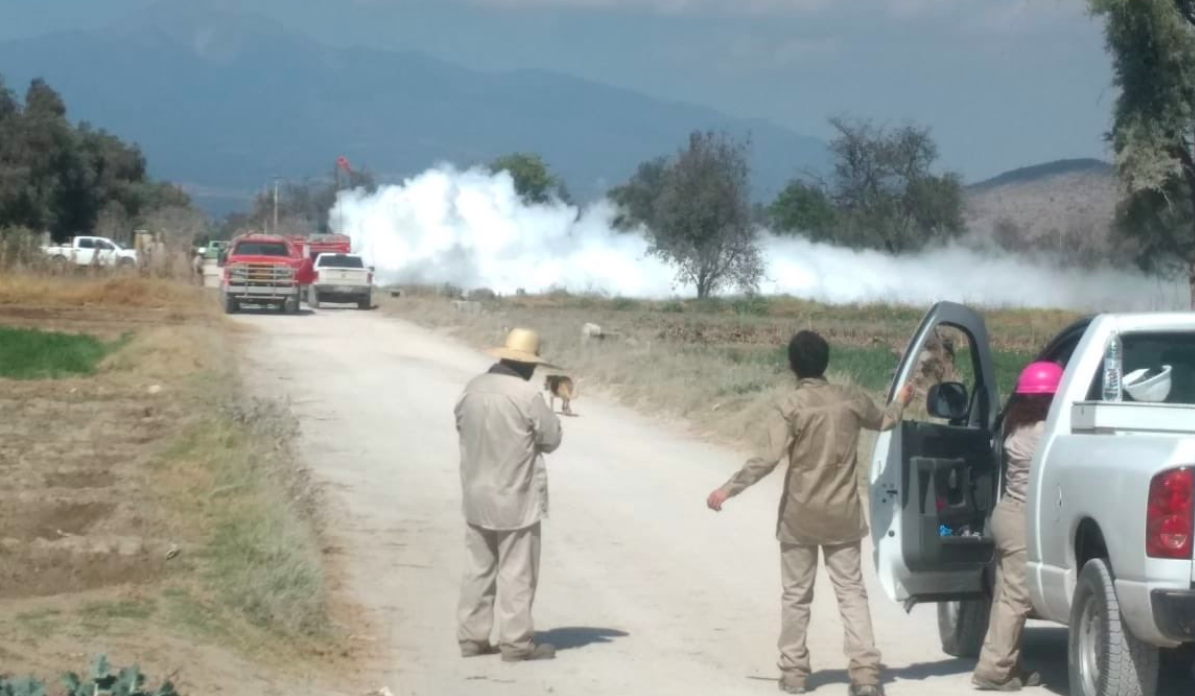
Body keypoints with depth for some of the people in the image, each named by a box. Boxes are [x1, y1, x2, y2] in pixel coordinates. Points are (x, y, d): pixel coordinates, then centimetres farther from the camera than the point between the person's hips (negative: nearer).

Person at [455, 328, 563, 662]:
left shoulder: (472, 389, 2)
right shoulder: (528, 396, -17)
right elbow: (551, 439, -8)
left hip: (477, 497, 6)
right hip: (517, 499, -6)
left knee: (478, 569, 13)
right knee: (517, 572, 1)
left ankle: (472, 637, 16)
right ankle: (516, 642, 3)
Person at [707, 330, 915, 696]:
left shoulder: (789, 406, -13)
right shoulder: (851, 398, 0)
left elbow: (769, 458, -20)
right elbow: (883, 421, 21)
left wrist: (727, 489, -15)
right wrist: (900, 402, 44)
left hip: (800, 515, -2)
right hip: (842, 514, 2)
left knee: (796, 595, 10)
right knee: (852, 592, 5)